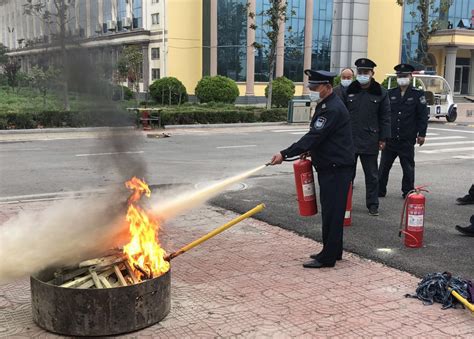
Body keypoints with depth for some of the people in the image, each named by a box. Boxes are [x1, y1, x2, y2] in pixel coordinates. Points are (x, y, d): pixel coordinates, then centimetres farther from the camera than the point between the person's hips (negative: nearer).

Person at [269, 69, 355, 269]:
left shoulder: (333, 109, -20)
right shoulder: (326, 105, 14)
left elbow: (314, 137, -26)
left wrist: (285, 154, -26)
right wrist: (308, 151, 7)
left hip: (337, 169, -11)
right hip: (329, 167, 11)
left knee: (332, 212, -5)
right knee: (330, 211, 16)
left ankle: (328, 257, 2)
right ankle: (332, 251, 27)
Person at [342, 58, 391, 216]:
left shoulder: (381, 93, 1)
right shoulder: (349, 91, 5)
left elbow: (385, 118, 0)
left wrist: (383, 138, -4)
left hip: (370, 141, -1)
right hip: (349, 139, 2)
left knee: (372, 175, 8)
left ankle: (372, 204, 18)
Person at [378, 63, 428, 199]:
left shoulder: (418, 94, 0)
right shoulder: (390, 93, 7)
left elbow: (423, 115, 0)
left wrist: (421, 134, -5)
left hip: (407, 139, -2)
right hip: (390, 137, 2)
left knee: (408, 167, 8)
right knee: (384, 166, 5)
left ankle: (408, 192, 19)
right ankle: (379, 191, 14)